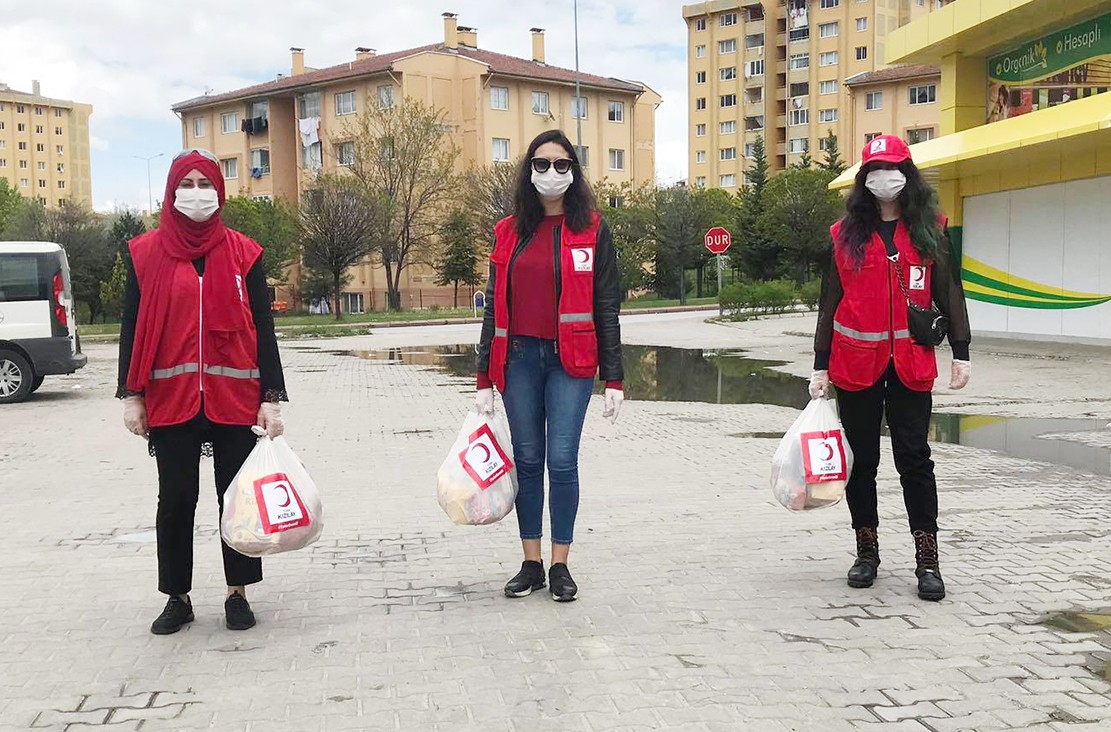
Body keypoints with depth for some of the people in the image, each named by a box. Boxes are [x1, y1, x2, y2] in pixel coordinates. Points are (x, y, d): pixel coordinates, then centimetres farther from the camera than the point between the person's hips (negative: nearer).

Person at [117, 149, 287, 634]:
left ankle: (238, 593, 18)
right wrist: (131, 395, 0)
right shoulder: (147, 253, 6)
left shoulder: (243, 254, 5)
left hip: (234, 398, 0)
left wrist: (271, 397, -3)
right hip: (170, 399, 0)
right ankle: (177, 598, 18)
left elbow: (263, 327, 3)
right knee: (176, 499, 5)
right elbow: (131, 327, 7)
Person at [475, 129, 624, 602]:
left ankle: (561, 565, 9)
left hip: (571, 359, -3)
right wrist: (484, 378, 8)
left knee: (562, 461, -5)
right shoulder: (510, 232, 10)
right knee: (527, 461, 7)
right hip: (520, 357, 3)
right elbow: (494, 307, 11)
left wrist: (613, 378, -4)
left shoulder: (592, 231, 2)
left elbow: (607, 307, 1)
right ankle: (531, 564, 17)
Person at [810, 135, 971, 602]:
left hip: (911, 363, -1)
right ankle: (866, 552, 21)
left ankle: (927, 560, 6)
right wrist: (821, 366, 4)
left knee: (914, 458, 1)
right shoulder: (846, 234, 5)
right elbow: (830, 303, 6)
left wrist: (961, 352, -1)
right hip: (856, 363, 1)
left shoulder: (929, 231, 5)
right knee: (861, 459, 9)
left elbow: (948, 291, 6)